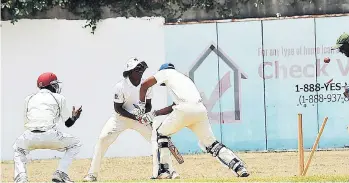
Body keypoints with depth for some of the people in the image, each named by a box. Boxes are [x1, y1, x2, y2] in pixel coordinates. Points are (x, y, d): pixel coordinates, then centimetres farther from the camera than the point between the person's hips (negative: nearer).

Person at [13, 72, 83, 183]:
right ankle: (60, 174, 5)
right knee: (75, 144, 23)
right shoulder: (59, 98, 15)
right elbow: (68, 123, 19)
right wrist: (75, 116, 42)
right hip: (50, 136, -3)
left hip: (30, 137, 3)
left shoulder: (29, 99, 23)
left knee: (18, 148, 36)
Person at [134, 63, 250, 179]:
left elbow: (144, 85, 17)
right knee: (210, 143, 15)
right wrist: (154, 114, 36)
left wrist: (141, 104, 29)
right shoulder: (184, 78, 39)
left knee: (160, 133, 15)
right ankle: (239, 167, 1)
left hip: (185, 110, -6)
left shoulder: (167, 72, 22)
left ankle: (163, 170, 6)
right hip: (201, 110, 6)